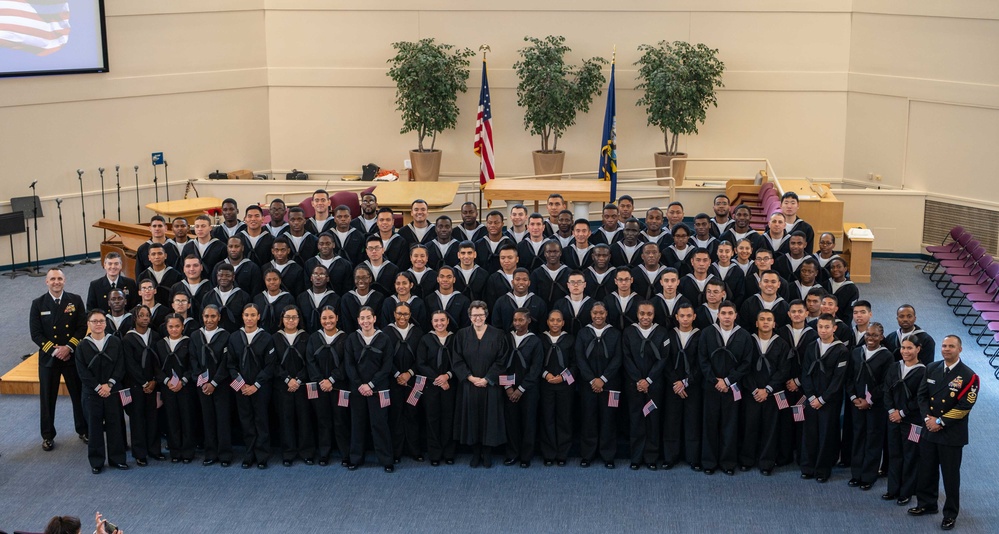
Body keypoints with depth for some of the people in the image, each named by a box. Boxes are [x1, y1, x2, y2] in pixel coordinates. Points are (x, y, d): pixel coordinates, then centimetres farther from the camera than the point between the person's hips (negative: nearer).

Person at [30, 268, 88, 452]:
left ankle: (83, 430, 23)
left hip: (73, 355, 0)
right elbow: (36, 334, -4)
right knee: (47, 398, 6)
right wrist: (54, 350, -14)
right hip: (48, 357, 0)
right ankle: (48, 436, 18)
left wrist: (69, 347, -14)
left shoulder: (75, 300, 1)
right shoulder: (38, 304, -1)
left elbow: (82, 327, -2)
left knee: (79, 394, 7)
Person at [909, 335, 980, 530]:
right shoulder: (931, 368, 5)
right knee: (927, 470, 15)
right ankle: (926, 504, 33)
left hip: (951, 434, -5)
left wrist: (940, 421, -16)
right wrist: (928, 417, -9)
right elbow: (922, 395, 6)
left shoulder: (968, 376, -12)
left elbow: (964, 406, -15)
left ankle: (950, 514, 19)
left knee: (951, 475, 6)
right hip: (929, 430, 5)